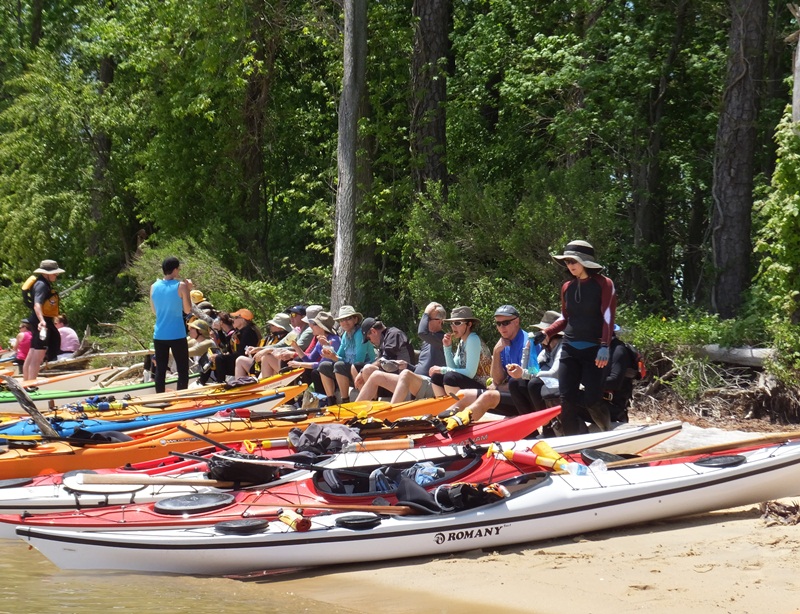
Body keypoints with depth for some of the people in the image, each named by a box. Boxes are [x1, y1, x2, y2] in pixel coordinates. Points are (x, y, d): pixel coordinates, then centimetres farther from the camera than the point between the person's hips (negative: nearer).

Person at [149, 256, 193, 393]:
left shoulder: (154, 287, 4)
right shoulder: (181, 286, -9)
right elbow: (187, 310, -6)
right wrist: (188, 290, 5)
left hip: (159, 336, 4)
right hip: (177, 335, -4)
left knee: (160, 370, 8)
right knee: (182, 370, 4)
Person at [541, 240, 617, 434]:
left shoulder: (604, 284, -4)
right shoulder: (567, 287, 10)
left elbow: (608, 318, -10)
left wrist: (605, 346, -21)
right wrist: (546, 333, 3)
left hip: (594, 350, -5)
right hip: (569, 349, 5)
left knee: (592, 399, -6)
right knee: (567, 398, -3)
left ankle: (609, 435, 21)